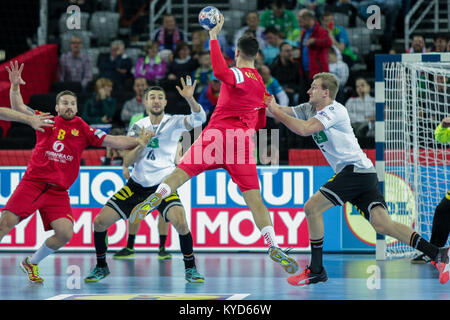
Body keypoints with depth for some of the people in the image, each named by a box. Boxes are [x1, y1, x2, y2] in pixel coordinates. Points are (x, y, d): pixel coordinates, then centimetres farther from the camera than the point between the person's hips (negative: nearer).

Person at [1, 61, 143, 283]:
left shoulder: (83, 130, 7)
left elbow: (112, 141, 4)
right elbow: (19, 109, 1)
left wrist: (140, 140, -5)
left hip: (58, 191, 2)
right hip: (33, 182, -2)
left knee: (65, 234, -12)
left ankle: (31, 263, 12)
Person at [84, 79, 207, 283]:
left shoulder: (174, 122, -3)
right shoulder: (138, 126, 7)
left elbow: (199, 118, -22)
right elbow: (127, 162, 3)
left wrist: (190, 98, -39)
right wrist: (141, 145, -14)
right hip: (137, 184, 4)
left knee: (180, 222, -30)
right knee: (100, 222, -4)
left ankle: (190, 268, -11)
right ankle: (101, 267, 17)